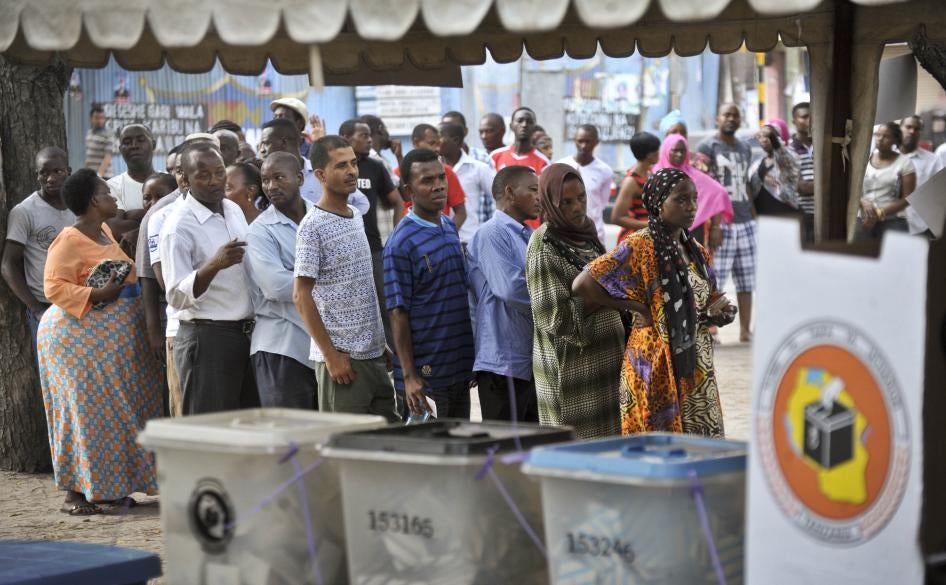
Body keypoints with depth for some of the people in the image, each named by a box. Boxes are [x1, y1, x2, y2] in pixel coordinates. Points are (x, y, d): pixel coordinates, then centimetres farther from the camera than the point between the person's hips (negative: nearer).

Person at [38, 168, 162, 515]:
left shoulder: (104, 231, 12)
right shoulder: (69, 241, -14)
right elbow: (54, 287, -19)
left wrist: (125, 283, 7)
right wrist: (97, 295, -25)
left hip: (113, 340, 9)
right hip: (79, 339, -9)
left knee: (113, 413, 10)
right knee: (85, 412, -6)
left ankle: (108, 486, 17)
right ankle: (75, 491, 0)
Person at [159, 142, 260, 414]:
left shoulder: (234, 210, 10)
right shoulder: (178, 226, -13)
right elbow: (177, 296, -18)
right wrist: (213, 265, -32)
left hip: (246, 333, 7)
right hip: (206, 337, -7)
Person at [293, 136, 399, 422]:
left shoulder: (357, 217, 13)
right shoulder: (313, 226, -11)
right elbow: (301, 296, -13)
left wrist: (381, 342, 17)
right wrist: (331, 355, -16)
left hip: (374, 354, 8)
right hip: (342, 358, -8)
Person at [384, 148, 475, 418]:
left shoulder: (450, 227, 9)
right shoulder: (401, 243, -14)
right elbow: (398, 313, -15)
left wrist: (470, 360, 16)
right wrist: (409, 376, -18)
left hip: (460, 366, 7)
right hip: (426, 375, -7)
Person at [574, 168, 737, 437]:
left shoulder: (696, 251, 12)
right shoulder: (639, 247, -12)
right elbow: (582, 284, -18)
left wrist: (719, 314, 1)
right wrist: (638, 307, -14)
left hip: (695, 368, 7)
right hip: (657, 367, -7)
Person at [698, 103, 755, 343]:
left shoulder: (745, 148, 17)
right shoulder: (707, 147, -2)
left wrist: (754, 217, 16)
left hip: (745, 223, 6)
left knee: (746, 280, 6)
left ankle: (745, 330, 12)